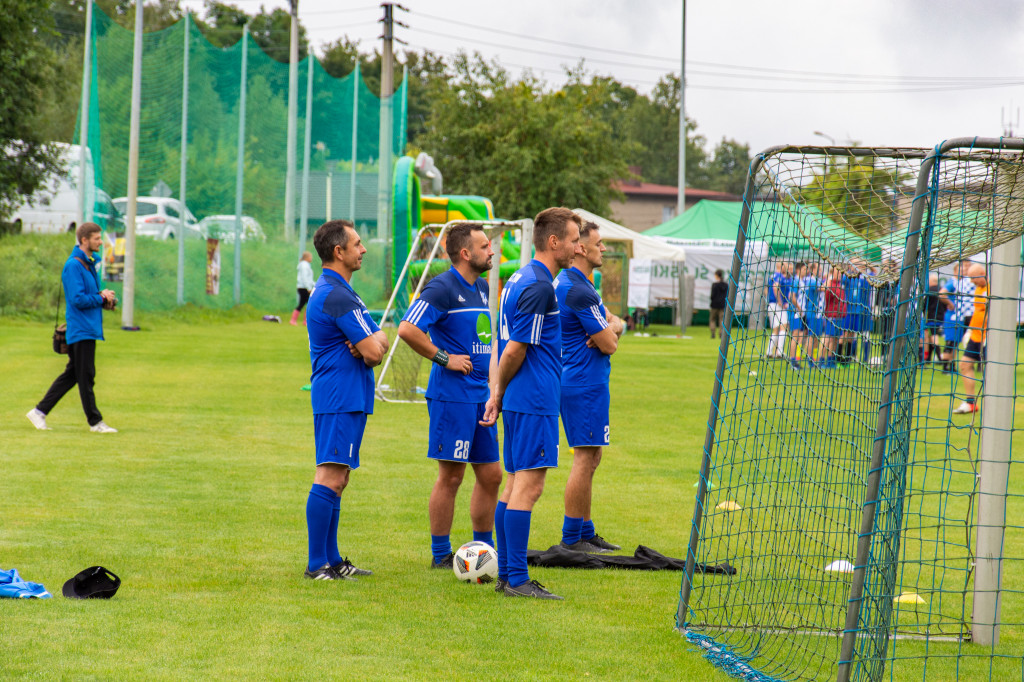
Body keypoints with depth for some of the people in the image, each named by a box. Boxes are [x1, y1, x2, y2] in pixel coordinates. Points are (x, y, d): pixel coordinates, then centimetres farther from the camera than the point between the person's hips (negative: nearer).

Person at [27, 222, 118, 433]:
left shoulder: (89, 263, 16)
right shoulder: (73, 265, -15)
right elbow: (78, 299, -21)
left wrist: (104, 297, 7)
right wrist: (102, 298, -11)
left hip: (90, 328, 10)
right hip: (81, 330, -10)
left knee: (72, 374, 12)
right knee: (86, 376, -3)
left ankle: (39, 412, 16)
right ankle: (95, 421, 1)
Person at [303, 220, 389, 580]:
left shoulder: (333, 290, 18)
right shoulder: (336, 296, -17)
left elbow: (379, 342, 15)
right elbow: (374, 352, -20)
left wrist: (371, 344, -8)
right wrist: (371, 346, 3)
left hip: (346, 398, 11)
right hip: (341, 398, -11)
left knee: (336, 479, 13)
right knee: (330, 477, -11)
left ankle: (331, 559, 18)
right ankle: (317, 564, -12)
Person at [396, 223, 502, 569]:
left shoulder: (481, 288, 15)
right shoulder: (442, 287, -12)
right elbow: (407, 329, -21)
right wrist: (444, 358, -16)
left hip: (480, 395, 9)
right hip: (451, 394, -9)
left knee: (490, 474, 10)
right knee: (451, 475, -3)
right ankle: (441, 555, 4)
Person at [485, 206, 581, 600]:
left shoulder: (521, 279, 16)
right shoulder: (539, 286, -16)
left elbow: (509, 348, 18)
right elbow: (514, 350, -16)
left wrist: (498, 394, 17)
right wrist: (499, 393, -2)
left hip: (518, 401, 10)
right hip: (534, 400, -10)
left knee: (515, 485, 11)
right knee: (529, 485, -9)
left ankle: (507, 574, 15)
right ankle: (517, 579, -9)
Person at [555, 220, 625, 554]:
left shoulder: (567, 282, 14)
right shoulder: (579, 291, -19)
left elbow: (614, 322, 16)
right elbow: (610, 344, -16)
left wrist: (613, 325, -7)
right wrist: (610, 332, 5)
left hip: (574, 381, 11)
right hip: (586, 384, -11)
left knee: (590, 458, 15)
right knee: (586, 458, -8)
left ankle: (586, 532, 21)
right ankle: (571, 539, -6)